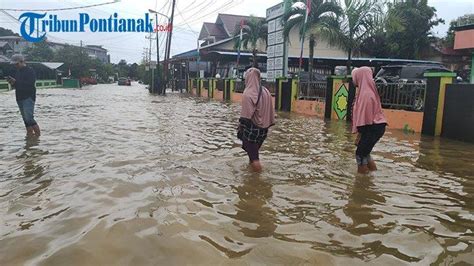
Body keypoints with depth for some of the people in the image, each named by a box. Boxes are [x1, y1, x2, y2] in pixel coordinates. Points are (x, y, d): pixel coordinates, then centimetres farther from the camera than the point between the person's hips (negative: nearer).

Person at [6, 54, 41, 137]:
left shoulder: (30, 71, -7)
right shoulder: (18, 72, 17)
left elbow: (30, 84, -20)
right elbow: (17, 86, 22)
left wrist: (16, 81, -20)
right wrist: (12, 82, 0)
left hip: (29, 98, -8)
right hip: (20, 98, 8)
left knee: (29, 118, -15)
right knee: (26, 119, 8)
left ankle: (38, 134, -10)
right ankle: (30, 134, 13)